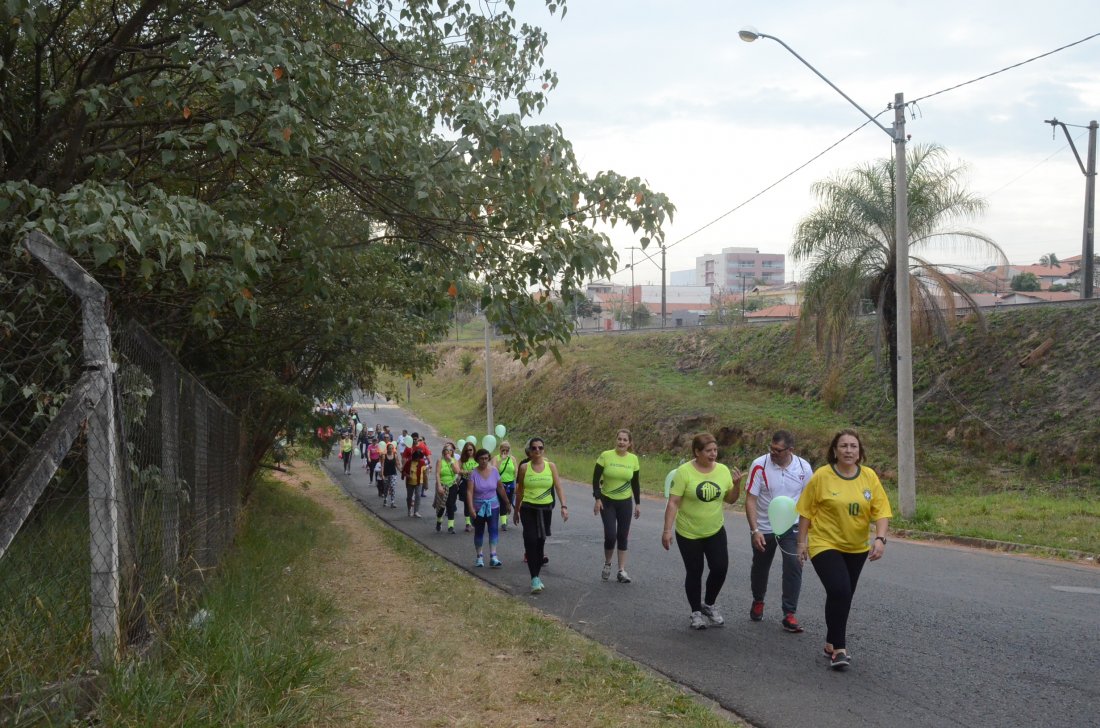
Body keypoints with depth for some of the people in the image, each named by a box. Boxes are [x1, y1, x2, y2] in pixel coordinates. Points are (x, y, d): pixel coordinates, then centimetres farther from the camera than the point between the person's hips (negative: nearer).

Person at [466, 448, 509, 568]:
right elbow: (469, 491, -16)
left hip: (493, 505, 1)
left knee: (493, 529, -11)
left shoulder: (494, 471, -2)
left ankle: (493, 557, -14)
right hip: (478, 507, -1)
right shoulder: (473, 473, -11)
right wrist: (471, 508, -25)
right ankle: (479, 556, 22)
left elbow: (500, 488, 8)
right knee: (479, 531, 9)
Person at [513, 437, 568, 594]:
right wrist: (516, 510, 12)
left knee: (540, 542, 8)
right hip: (528, 509, -2)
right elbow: (519, 490, 8)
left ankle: (537, 577, 21)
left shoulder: (551, 466, 1)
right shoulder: (524, 467, -1)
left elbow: (558, 488, -2)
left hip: (546, 509, 2)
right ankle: (535, 579, -13)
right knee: (531, 541, -14)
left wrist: (564, 506, -14)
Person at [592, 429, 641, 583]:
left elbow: (635, 483, 7)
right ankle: (607, 564, 15)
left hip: (625, 503, 3)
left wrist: (638, 503, 6)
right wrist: (597, 499, -12)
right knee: (610, 535, -11)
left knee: (623, 536, 5)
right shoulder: (605, 455, -10)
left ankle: (622, 570, 12)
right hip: (607, 501, -3)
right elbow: (596, 478, -6)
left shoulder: (633, 459, -2)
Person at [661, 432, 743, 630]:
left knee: (720, 568, -3)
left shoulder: (723, 470, -2)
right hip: (688, 533, -3)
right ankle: (696, 612, 23)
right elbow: (673, 503, -15)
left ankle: (710, 605, 22)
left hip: (715, 531, 3)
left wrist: (737, 484, -12)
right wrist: (667, 530, -19)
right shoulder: (684, 471, -15)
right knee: (694, 573, 6)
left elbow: (730, 499, 6)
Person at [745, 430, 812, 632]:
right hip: (763, 529, 0)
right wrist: (755, 530, -21)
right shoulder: (759, 465, -15)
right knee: (760, 568, 16)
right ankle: (758, 601, 44)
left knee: (794, 567, -14)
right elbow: (750, 500, -14)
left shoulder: (803, 468, -8)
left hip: (791, 528, 0)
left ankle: (789, 615, -6)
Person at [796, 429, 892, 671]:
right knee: (839, 591, -20)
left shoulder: (870, 476, -3)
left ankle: (833, 642, 32)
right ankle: (838, 648, -10)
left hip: (856, 548, 4)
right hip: (825, 545, -4)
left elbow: (881, 511, -4)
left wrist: (880, 538, -18)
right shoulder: (821, 476, -12)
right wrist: (802, 541, -3)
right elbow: (806, 511, -5)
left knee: (844, 596, 14)